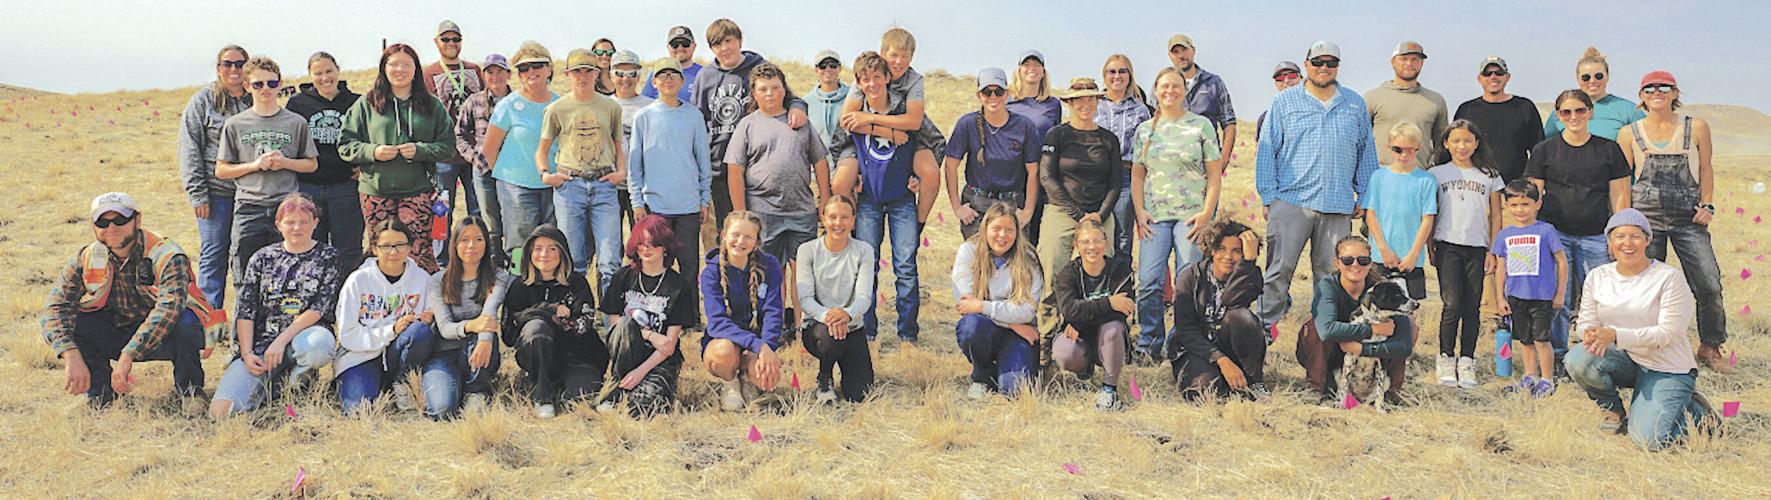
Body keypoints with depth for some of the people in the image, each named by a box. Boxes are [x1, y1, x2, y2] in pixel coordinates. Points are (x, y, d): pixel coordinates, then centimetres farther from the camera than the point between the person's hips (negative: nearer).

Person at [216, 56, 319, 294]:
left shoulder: (296, 123, 7)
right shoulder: (235, 125, 7)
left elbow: (312, 164, 13)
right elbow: (221, 170, 8)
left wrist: (285, 162, -6)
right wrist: (255, 164, -7)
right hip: (249, 209, 0)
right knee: (246, 282, 1)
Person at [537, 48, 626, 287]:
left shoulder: (611, 107, 10)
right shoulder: (556, 109, 7)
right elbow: (542, 149, 14)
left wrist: (621, 172, 1)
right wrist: (544, 174, -3)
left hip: (604, 185, 1)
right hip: (569, 185, -1)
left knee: (610, 261, -5)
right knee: (573, 261, 3)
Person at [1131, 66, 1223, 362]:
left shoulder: (1201, 125, 6)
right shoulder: (1145, 130, 14)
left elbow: (1214, 174, 4)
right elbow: (1137, 175, 15)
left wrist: (1207, 213, -6)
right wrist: (1140, 213, 2)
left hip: (1191, 215, -2)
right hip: (1154, 216, 2)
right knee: (1149, 282, -6)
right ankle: (1149, 346, 5)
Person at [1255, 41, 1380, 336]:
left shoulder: (1355, 105, 14)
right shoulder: (1284, 103, 7)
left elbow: (1366, 153, 18)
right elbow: (1267, 150, 5)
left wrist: (1365, 197, 13)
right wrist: (1268, 196, -2)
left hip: (1338, 204, 2)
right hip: (1291, 199, -2)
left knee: (1330, 272, 6)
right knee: (1280, 267, -6)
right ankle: (1266, 324, 0)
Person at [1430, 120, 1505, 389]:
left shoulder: (1489, 175, 10)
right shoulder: (1436, 174, 7)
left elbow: (1495, 217, 12)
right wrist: (1429, 247, 4)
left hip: (1477, 247, 2)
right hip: (1447, 245, -1)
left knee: (1472, 306, 1)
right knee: (1452, 303, -9)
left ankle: (1466, 361, 9)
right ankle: (1446, 359, 2)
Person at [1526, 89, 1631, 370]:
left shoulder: (1609, 150, 8)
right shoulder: (1544, 150, 7)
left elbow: (1619, 196, 9)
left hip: (1596, 237, 1)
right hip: (1555, 234, 0)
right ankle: (1556, 359, 9)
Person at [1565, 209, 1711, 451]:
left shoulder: (1669, 277, -11)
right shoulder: (1597, 277, 4)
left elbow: (1668, 333, -17)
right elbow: (1585, 322, 4)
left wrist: (1616, 335, -30)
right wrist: (1591, 333, -23)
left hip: (1666, 369, -4)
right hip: (1623, 361, 4)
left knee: (1649, 440, -22)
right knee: (1578, 359, -29)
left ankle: (1693, 410, 14)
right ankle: (1614, 411, 1)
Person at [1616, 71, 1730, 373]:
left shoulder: (1697, 127, 9)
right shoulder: (1629, 134, 7)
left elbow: (1706, 169, 14)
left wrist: (1707, 205, 3)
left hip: (1689, 218, 1)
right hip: (1646, 217, 0)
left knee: (1709, 285, -6)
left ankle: (1710, 348, 13)